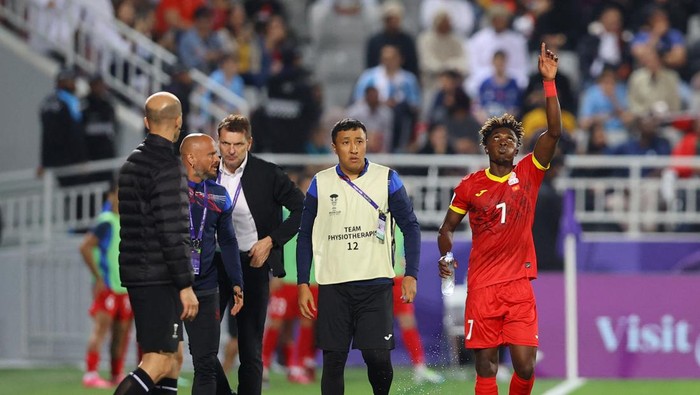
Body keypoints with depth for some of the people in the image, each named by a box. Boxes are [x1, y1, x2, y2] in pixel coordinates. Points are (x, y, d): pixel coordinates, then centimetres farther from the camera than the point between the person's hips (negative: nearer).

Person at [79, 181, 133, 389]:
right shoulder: (107, 222, -10)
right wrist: (98, 278, -15)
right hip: (107, 286, -7)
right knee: (101, 327, -13)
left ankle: (117, 376, 18)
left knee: (122, 332, 9)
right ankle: (91, 374, -15)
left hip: (125, 288, 7)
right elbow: (85, 247, -16)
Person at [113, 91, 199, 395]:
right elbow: (171, 232, -19)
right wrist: (186, 285, -17)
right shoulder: (167, 166, -14)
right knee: (158, 362, -11)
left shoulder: (132, 163, 14)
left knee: (173, 356, 15)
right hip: (160, 278, -9)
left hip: (136, 275, 9)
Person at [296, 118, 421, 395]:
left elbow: (410, 227, 4)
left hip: (376, 282, -1)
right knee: (333, 359, -1)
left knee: (377, 355, -7)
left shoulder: (387, 180, 0)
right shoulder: (320, 184, 4)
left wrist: (411, 274, -6)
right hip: (333, 286, 1)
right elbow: (305, 236, 10)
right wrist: (303, 284, 4)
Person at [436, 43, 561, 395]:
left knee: (525, 366, -8)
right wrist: (445, 255, -1)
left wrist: (549, 81, -13)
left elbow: (554, 132, -7)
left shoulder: (528, 174, 4)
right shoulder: (470, 186, 5)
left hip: (519, 285, 0)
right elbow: (448, 226, 16)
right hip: (481, 286, 0)